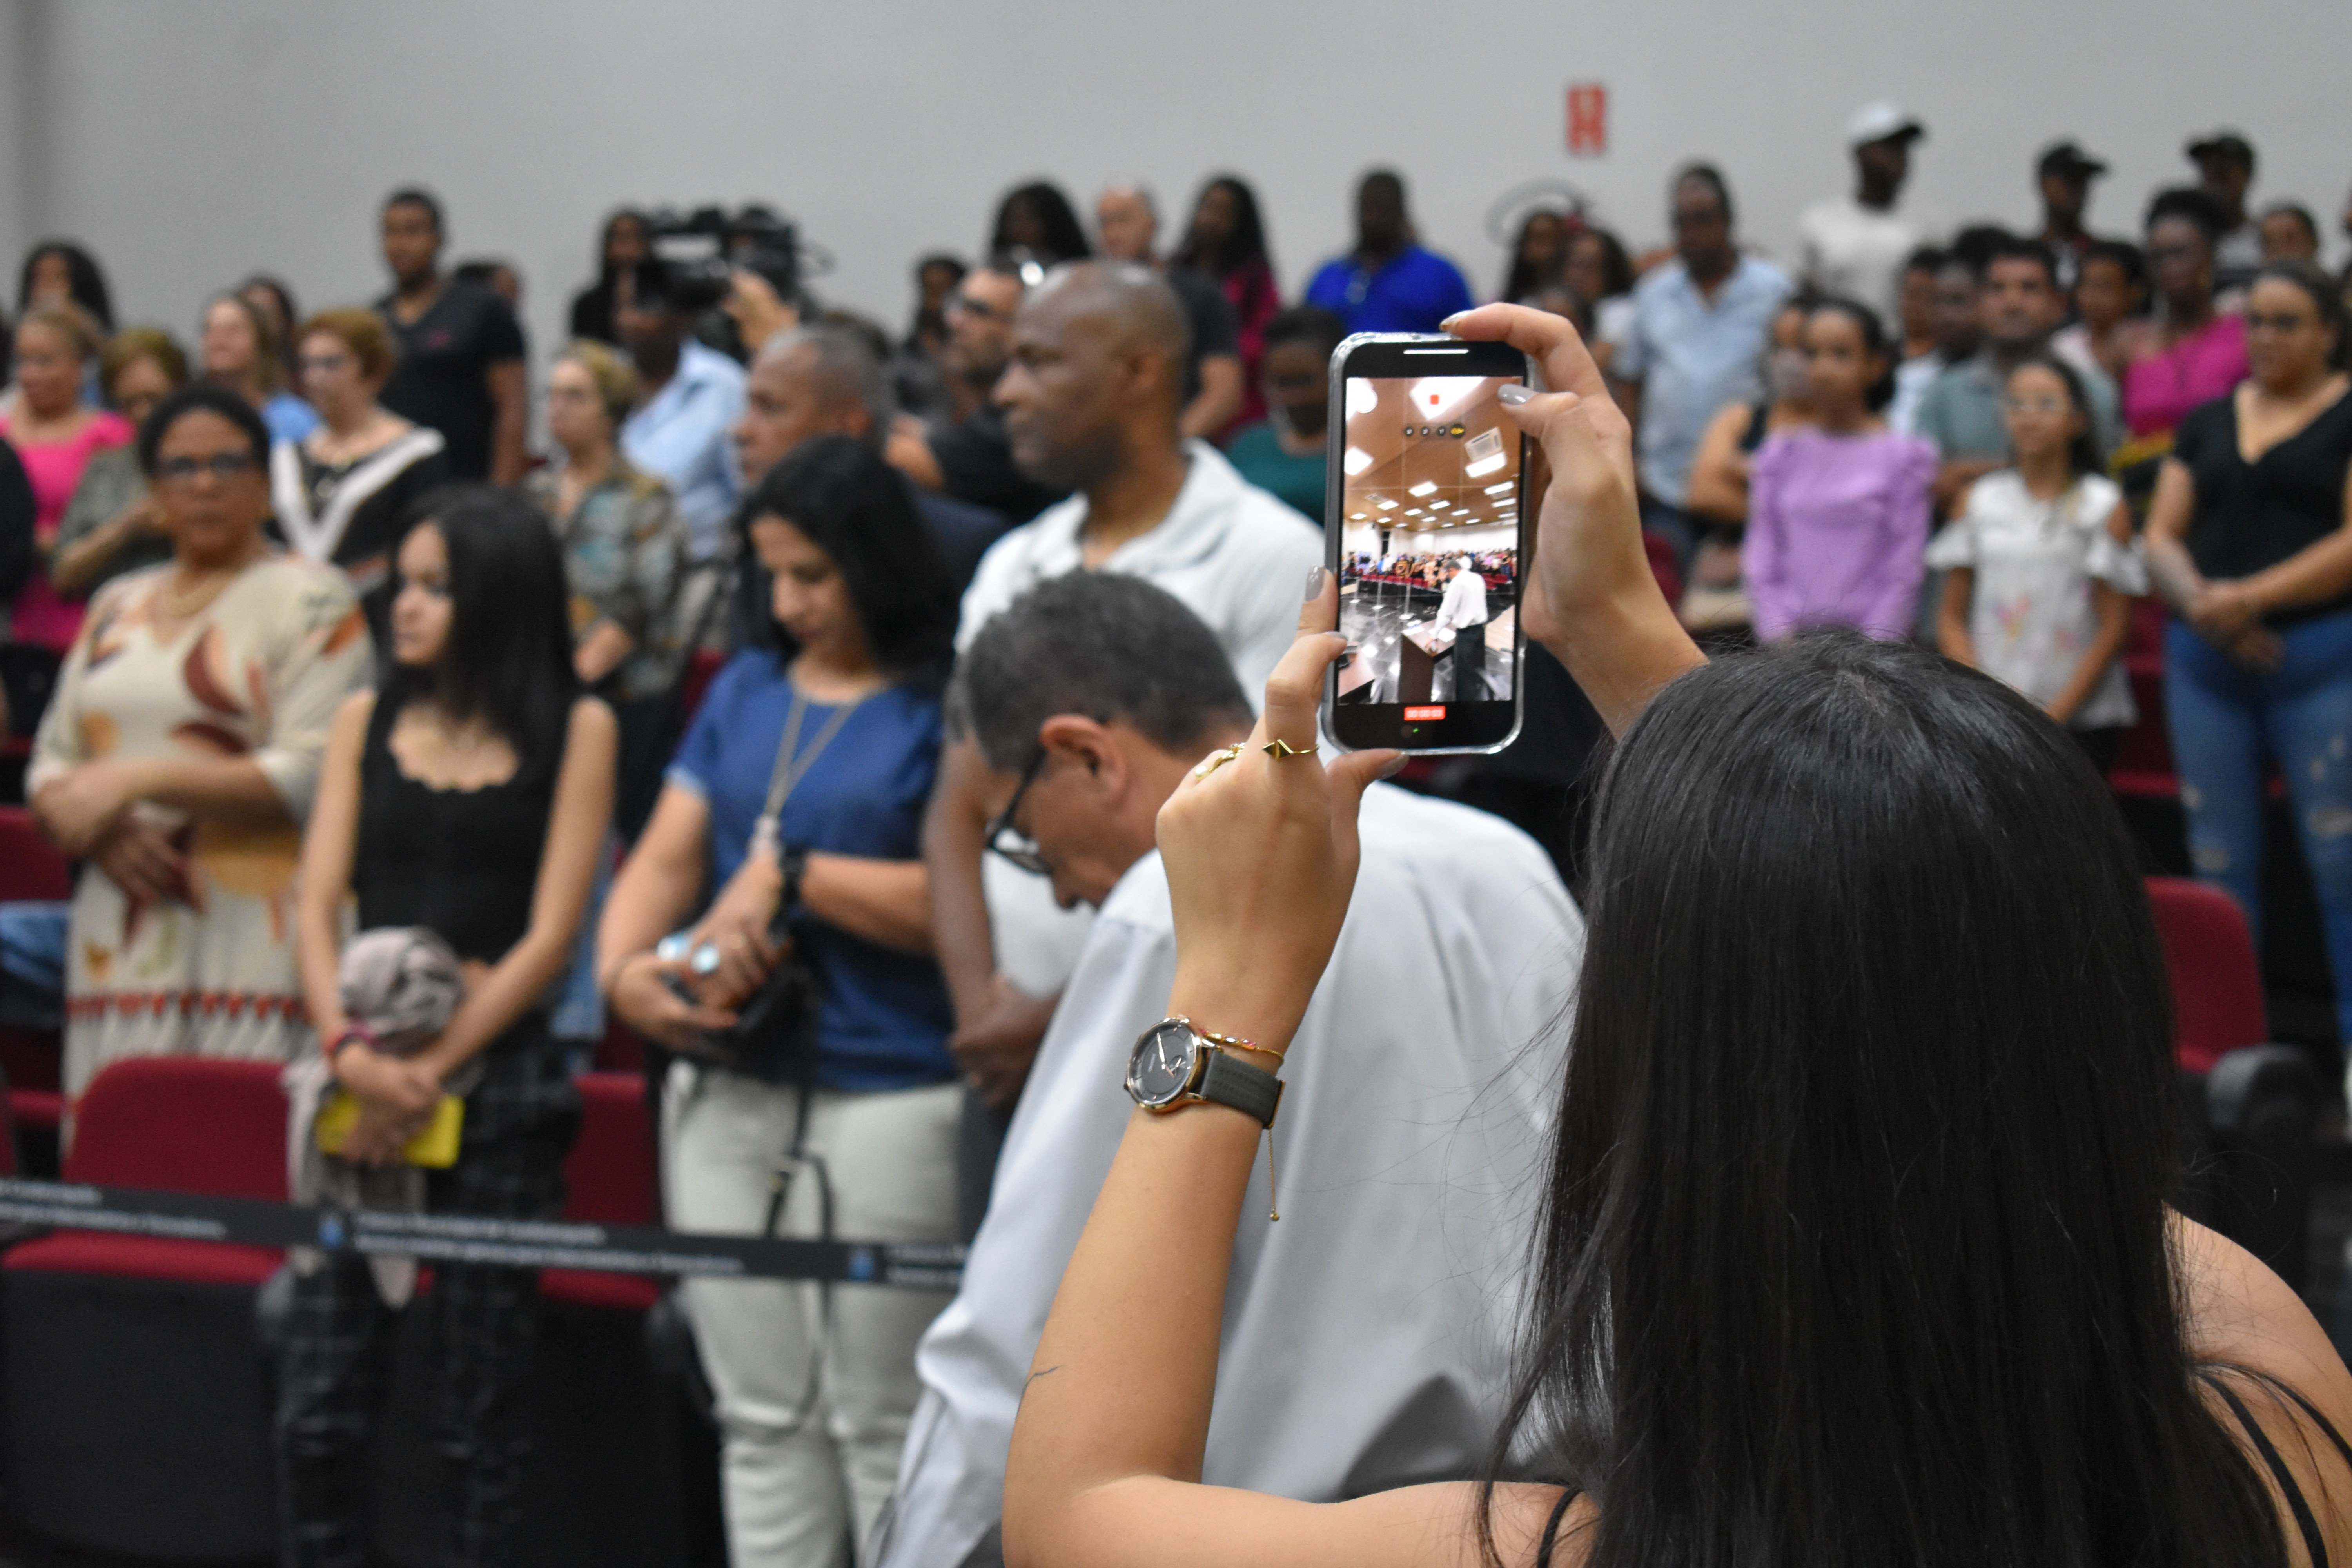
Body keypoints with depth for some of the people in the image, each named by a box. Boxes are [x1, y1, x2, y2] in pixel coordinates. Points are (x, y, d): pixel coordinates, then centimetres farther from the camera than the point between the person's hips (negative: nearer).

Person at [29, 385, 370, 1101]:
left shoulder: (309, 600, 2)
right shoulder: (116, 606, 21)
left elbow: (311, 776, -9)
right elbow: (50, 764, 20)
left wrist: (140, 780, -13)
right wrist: (96, 831, -3)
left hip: (251, 941, -5)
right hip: (117, 947, 5)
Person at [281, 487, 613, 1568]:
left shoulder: (576, 728, 2)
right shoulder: (366, 721, 12)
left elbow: (550, 933, -3)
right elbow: (318, 905, 6)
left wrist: (432, 1070, -9)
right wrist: (348, 1050, -11)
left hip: (500, 1073, -3)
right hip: (360, 1072, 3)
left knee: (482, 1410, 3)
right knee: (318, 1398, -1)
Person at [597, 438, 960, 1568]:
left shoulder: (945, 706, -6)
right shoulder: (745, 688, 13)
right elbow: (664, 859, 9)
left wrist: (787, 873, -14)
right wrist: (626, 972, -9)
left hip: (887, 1098, -6)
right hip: (727, 1092, 6)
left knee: (882, 1423, 1)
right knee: (760, 1417, 14)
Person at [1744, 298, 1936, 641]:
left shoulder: (1903, 457, 2)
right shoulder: (1778, 456, 10)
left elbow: (1902, 576, -1)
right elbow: (1761, 565, 8)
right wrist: (1783, 643, -4)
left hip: (1872, 641, -2)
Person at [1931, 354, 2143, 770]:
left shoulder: (2104, 507, 4)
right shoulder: (1978, 501, 11)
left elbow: (2114, 628, -1)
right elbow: (1952, 618, 10)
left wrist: (2055, 715, -8)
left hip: (2082, 717, -2)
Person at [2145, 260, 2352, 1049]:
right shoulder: (2207, 422, 16)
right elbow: (2161, 537, 10)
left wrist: (2251, 598, -17)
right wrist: (2199, 601, -10)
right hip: (2205, 663, 5)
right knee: (2218, 863, 6)